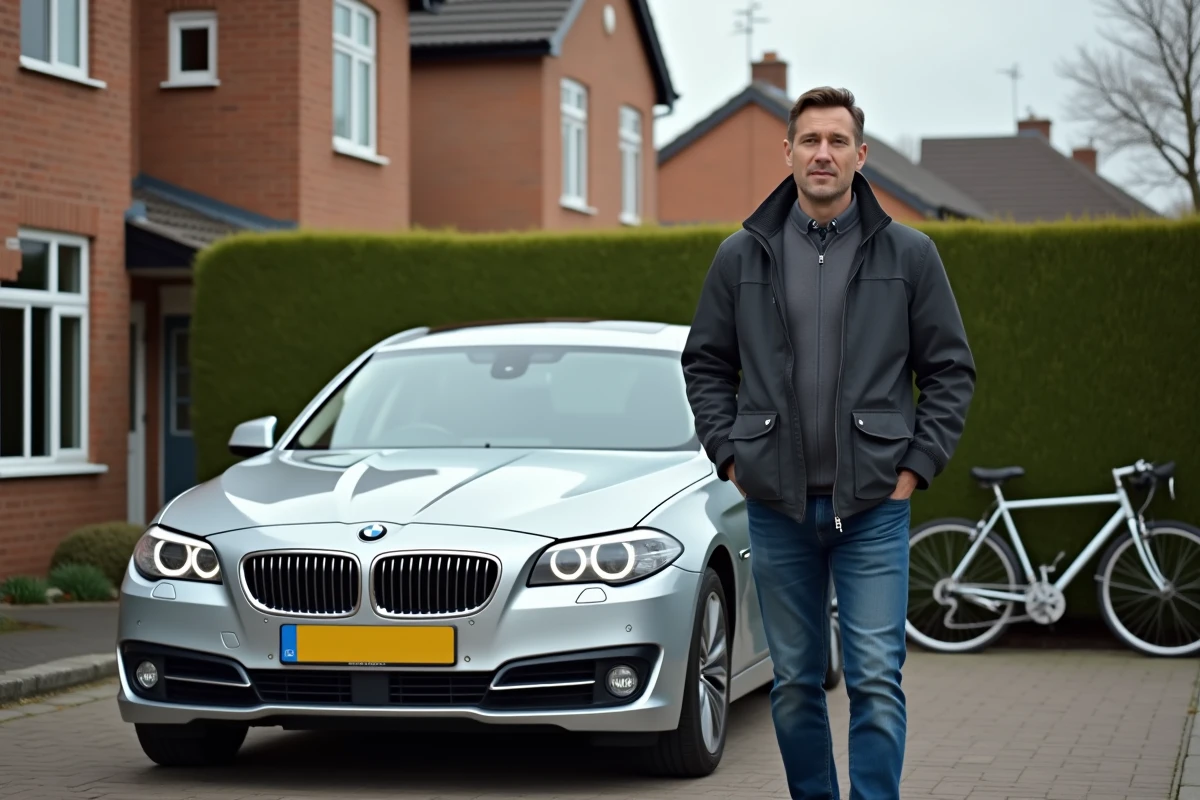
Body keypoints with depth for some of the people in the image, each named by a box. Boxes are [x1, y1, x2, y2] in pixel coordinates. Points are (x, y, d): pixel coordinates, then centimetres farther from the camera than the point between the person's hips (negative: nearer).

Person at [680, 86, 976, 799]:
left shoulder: (908, 255, 2)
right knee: (795, 682, 10)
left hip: (874, 505, -2)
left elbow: (951, 371, 5)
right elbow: (705, 363, 13)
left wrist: (916, 465, -3)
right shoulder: (743, 256, 5)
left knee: (877, 680, -6)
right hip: (778, 505, 2)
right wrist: (730, 454, 3)